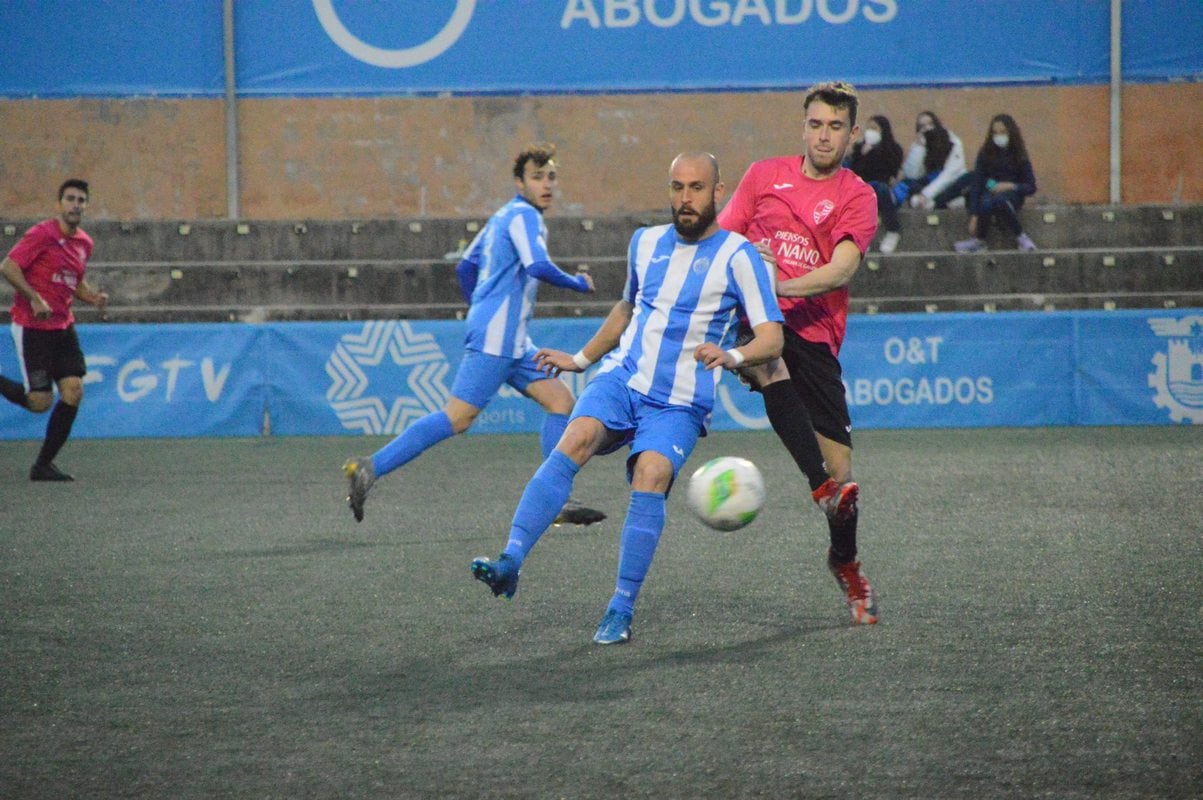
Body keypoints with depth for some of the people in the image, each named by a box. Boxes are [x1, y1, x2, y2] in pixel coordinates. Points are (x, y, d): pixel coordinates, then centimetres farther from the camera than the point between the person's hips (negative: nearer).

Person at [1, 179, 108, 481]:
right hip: (31, 327, -7)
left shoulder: (84, 243, 10)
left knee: (74, 392, -7)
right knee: (40, 402, -10)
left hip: (63, 326, 7)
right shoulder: (41, 234, -12)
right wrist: (34, 298, -25)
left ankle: (44, 465, 4)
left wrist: (94, 297, 4)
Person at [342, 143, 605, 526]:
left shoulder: (503, 216, 20)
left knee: (560, 400, 5)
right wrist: (579, 283, -8)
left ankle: (556, 501, 3)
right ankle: (370, 467, -12)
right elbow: (538, 267, -24)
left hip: (510, 341, 10)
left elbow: (465, 268, 25)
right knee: (458, 417, -13)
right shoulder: (524, 216, -9)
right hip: (495, 338, -10)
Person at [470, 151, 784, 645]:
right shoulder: (646, 242, 13)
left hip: (680, 404, -3)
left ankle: (622, 610, -17)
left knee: (651, 478, -26)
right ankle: (510, 562, -34)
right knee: (575, 442, -25)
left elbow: (772, 337, -11)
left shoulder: (738, 256, -4)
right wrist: (582, 358, 32)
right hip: (621, 378, 3)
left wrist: (732, 355, -31)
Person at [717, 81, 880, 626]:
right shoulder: (764, 175, 13)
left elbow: (842, 269, -11)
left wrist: (784, 286, -27)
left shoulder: (857, 197, 5)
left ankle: (846, 563, 23)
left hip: (814, 331, 0)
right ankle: (823, 488, -46)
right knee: (771, 366, -38)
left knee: (839, 458, -4)